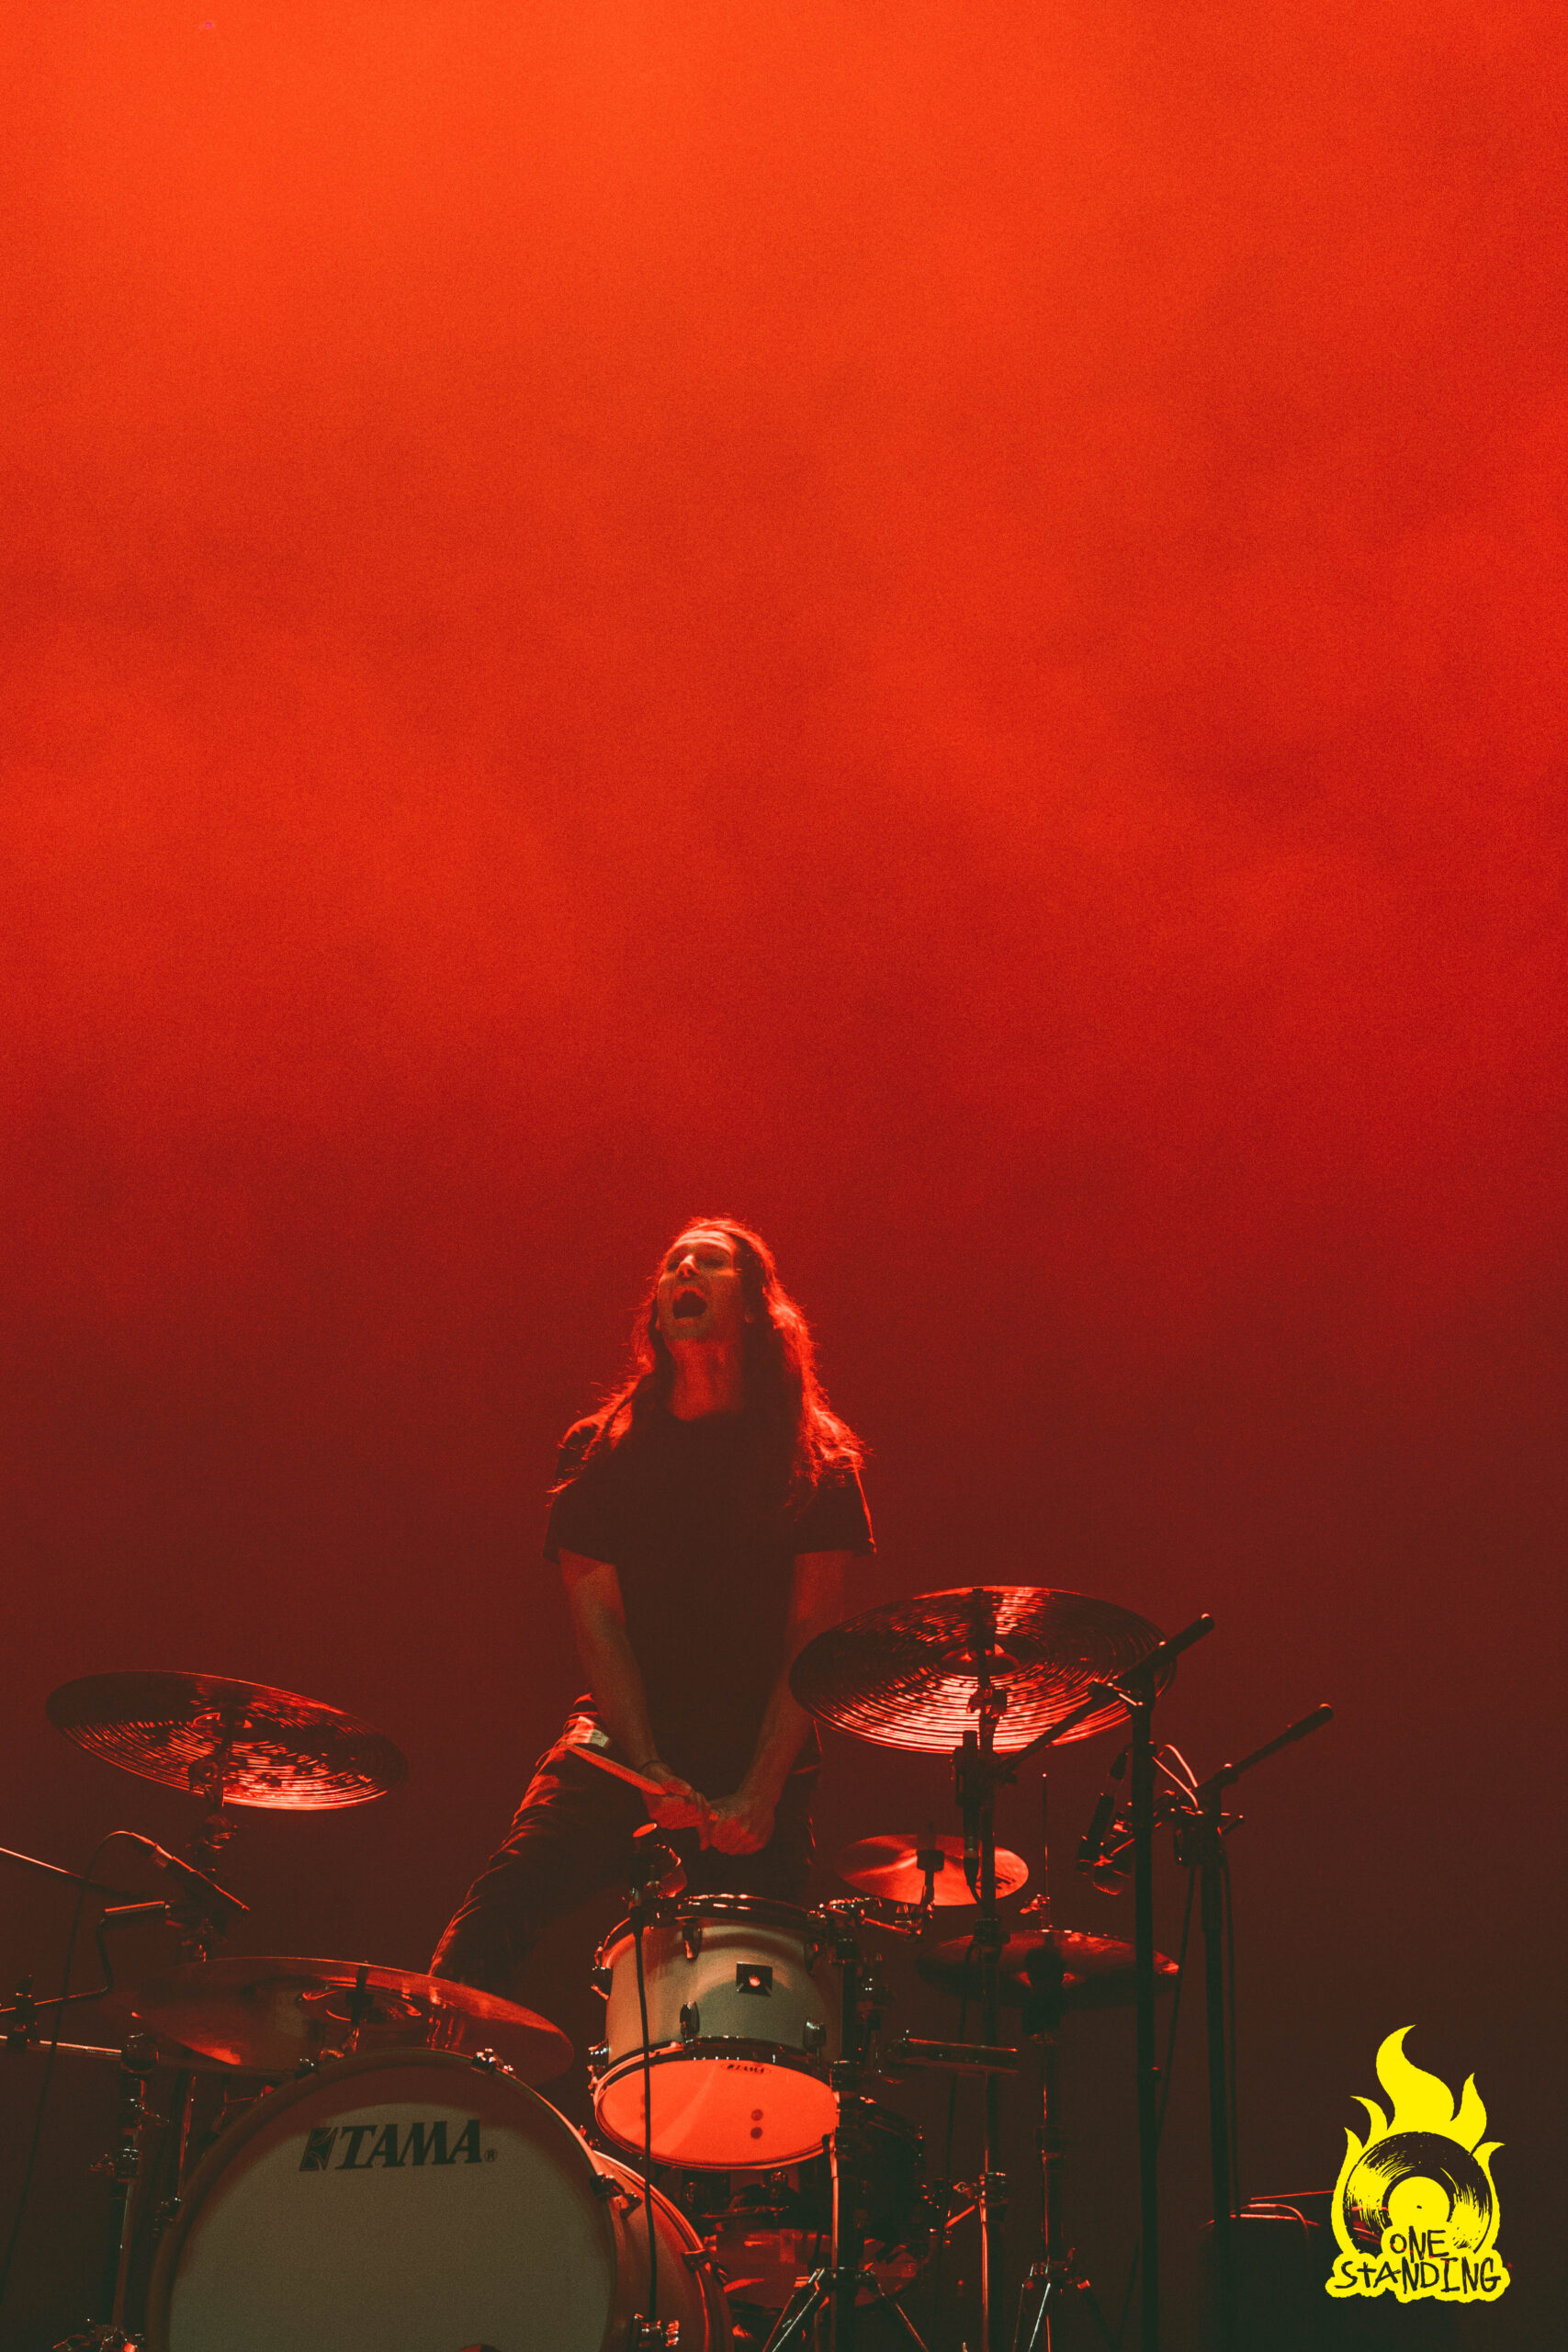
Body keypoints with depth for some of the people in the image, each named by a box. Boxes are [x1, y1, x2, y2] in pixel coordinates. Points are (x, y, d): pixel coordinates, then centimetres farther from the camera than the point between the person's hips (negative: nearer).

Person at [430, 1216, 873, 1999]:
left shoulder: (815, 1462, 4)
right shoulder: (603, 1451, 8)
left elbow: (814, 1633, -2)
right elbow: (597, 1614, 1)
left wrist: (760, 1792, -13)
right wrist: (650, 1771, -12)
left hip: (761, 1757, -1)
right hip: (622, 1745, 1)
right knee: (491, 1919, -19)